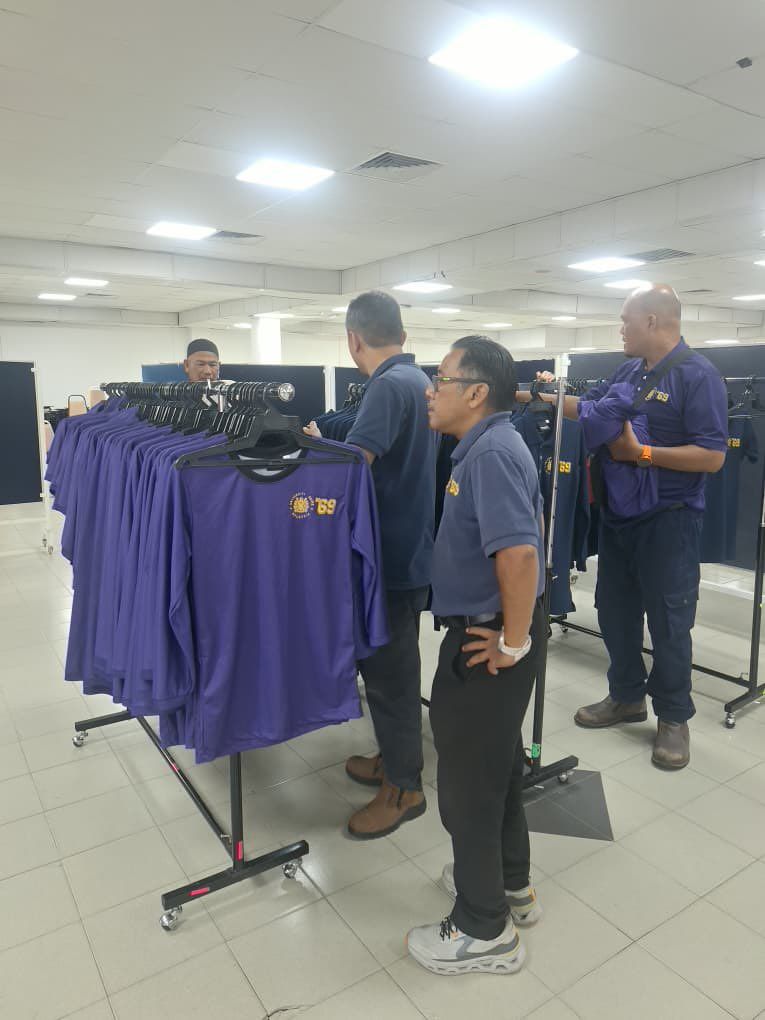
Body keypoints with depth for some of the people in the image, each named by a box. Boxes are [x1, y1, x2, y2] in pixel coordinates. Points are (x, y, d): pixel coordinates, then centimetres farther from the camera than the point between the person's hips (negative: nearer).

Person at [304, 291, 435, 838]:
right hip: (410, 547, 10)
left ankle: (404, 788, 18)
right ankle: (394, 758, 37)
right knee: (390, 662, 21)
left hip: (392, 553, -10)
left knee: (389, 670, 3)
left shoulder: (388, 386, -21)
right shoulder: (418, 380, 10)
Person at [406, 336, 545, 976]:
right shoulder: (488, 446, 9)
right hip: (488, 629, 10)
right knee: (497, 763, 24)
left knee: (468, 780, 7)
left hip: (485, 642, -10)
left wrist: (514, 642, -23)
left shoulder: (492, 453, -23)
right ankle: (509, 885, 45)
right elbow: (520, 535, 20)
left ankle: (484, 930, 27)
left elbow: (519, 552, -35)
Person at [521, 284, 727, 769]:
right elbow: (586, 408, 20)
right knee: (616, 611, 15)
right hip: (618, 514, 8)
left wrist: (642, 453, -23)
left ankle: (674, 717, 23)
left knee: (668, 620, 5)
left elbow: (713, 456, -20)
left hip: (668, 520, -7)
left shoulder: (698, 375, -15)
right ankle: (626, 697, 34)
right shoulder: (629, 371, 8)